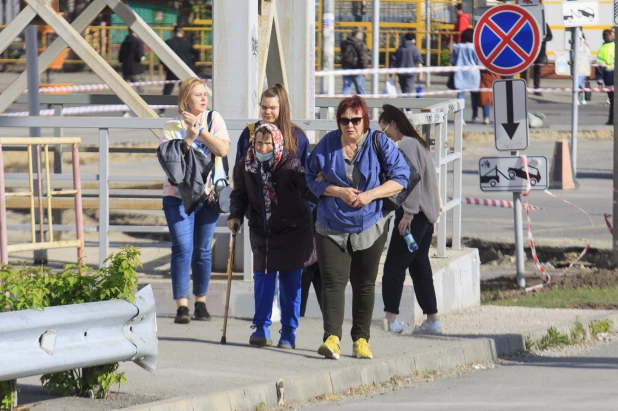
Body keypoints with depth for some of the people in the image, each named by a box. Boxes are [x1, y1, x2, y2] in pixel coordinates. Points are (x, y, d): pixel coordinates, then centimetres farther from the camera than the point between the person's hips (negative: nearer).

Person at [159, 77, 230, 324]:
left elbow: (223, 150, -9)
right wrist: (189, 137, -20)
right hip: (179, 195, -2)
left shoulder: (214, 119, 3)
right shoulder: (173, 126, -1)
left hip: (208, 195, 2)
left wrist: (200, 129, -14)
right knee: (182, 249, -11)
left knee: (203, 251, 8)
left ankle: (201, 302, 20)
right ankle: (182, 306, -13)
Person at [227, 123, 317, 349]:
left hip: (293, 229, -3)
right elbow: (240, 195, 9)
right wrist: (235, 215, -7)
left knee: (290, 282, 0)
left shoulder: (290, 165, -14)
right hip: (261, 230, 3)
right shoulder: (244, 167, -2)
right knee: (263, 277, -5)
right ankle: (261, 329, 2)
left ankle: (289, 333, 8)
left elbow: (308, 191, -20)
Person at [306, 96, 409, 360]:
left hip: (370, 227, 0)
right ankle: (332, 338, -20)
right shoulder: (327, 144, -1)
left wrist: (370, 195, -17)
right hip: (331, 228, 0)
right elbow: (312, 178, 5)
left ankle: (361, 339, 15)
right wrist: (337, 191, -13)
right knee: (333, 281, -11)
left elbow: (401, 177, -5)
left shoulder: (379, 144, -5)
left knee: (364, 284, 7)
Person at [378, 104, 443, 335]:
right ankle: (432, 320, 14)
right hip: (425, 215, 10)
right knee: (420, 266, 13)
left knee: (394, 266, -9)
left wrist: (408, 214, -18)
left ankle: (391, 319, -13)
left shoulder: (406, 145, -12)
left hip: (412, 215, -10)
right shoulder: (418, 143, 18)